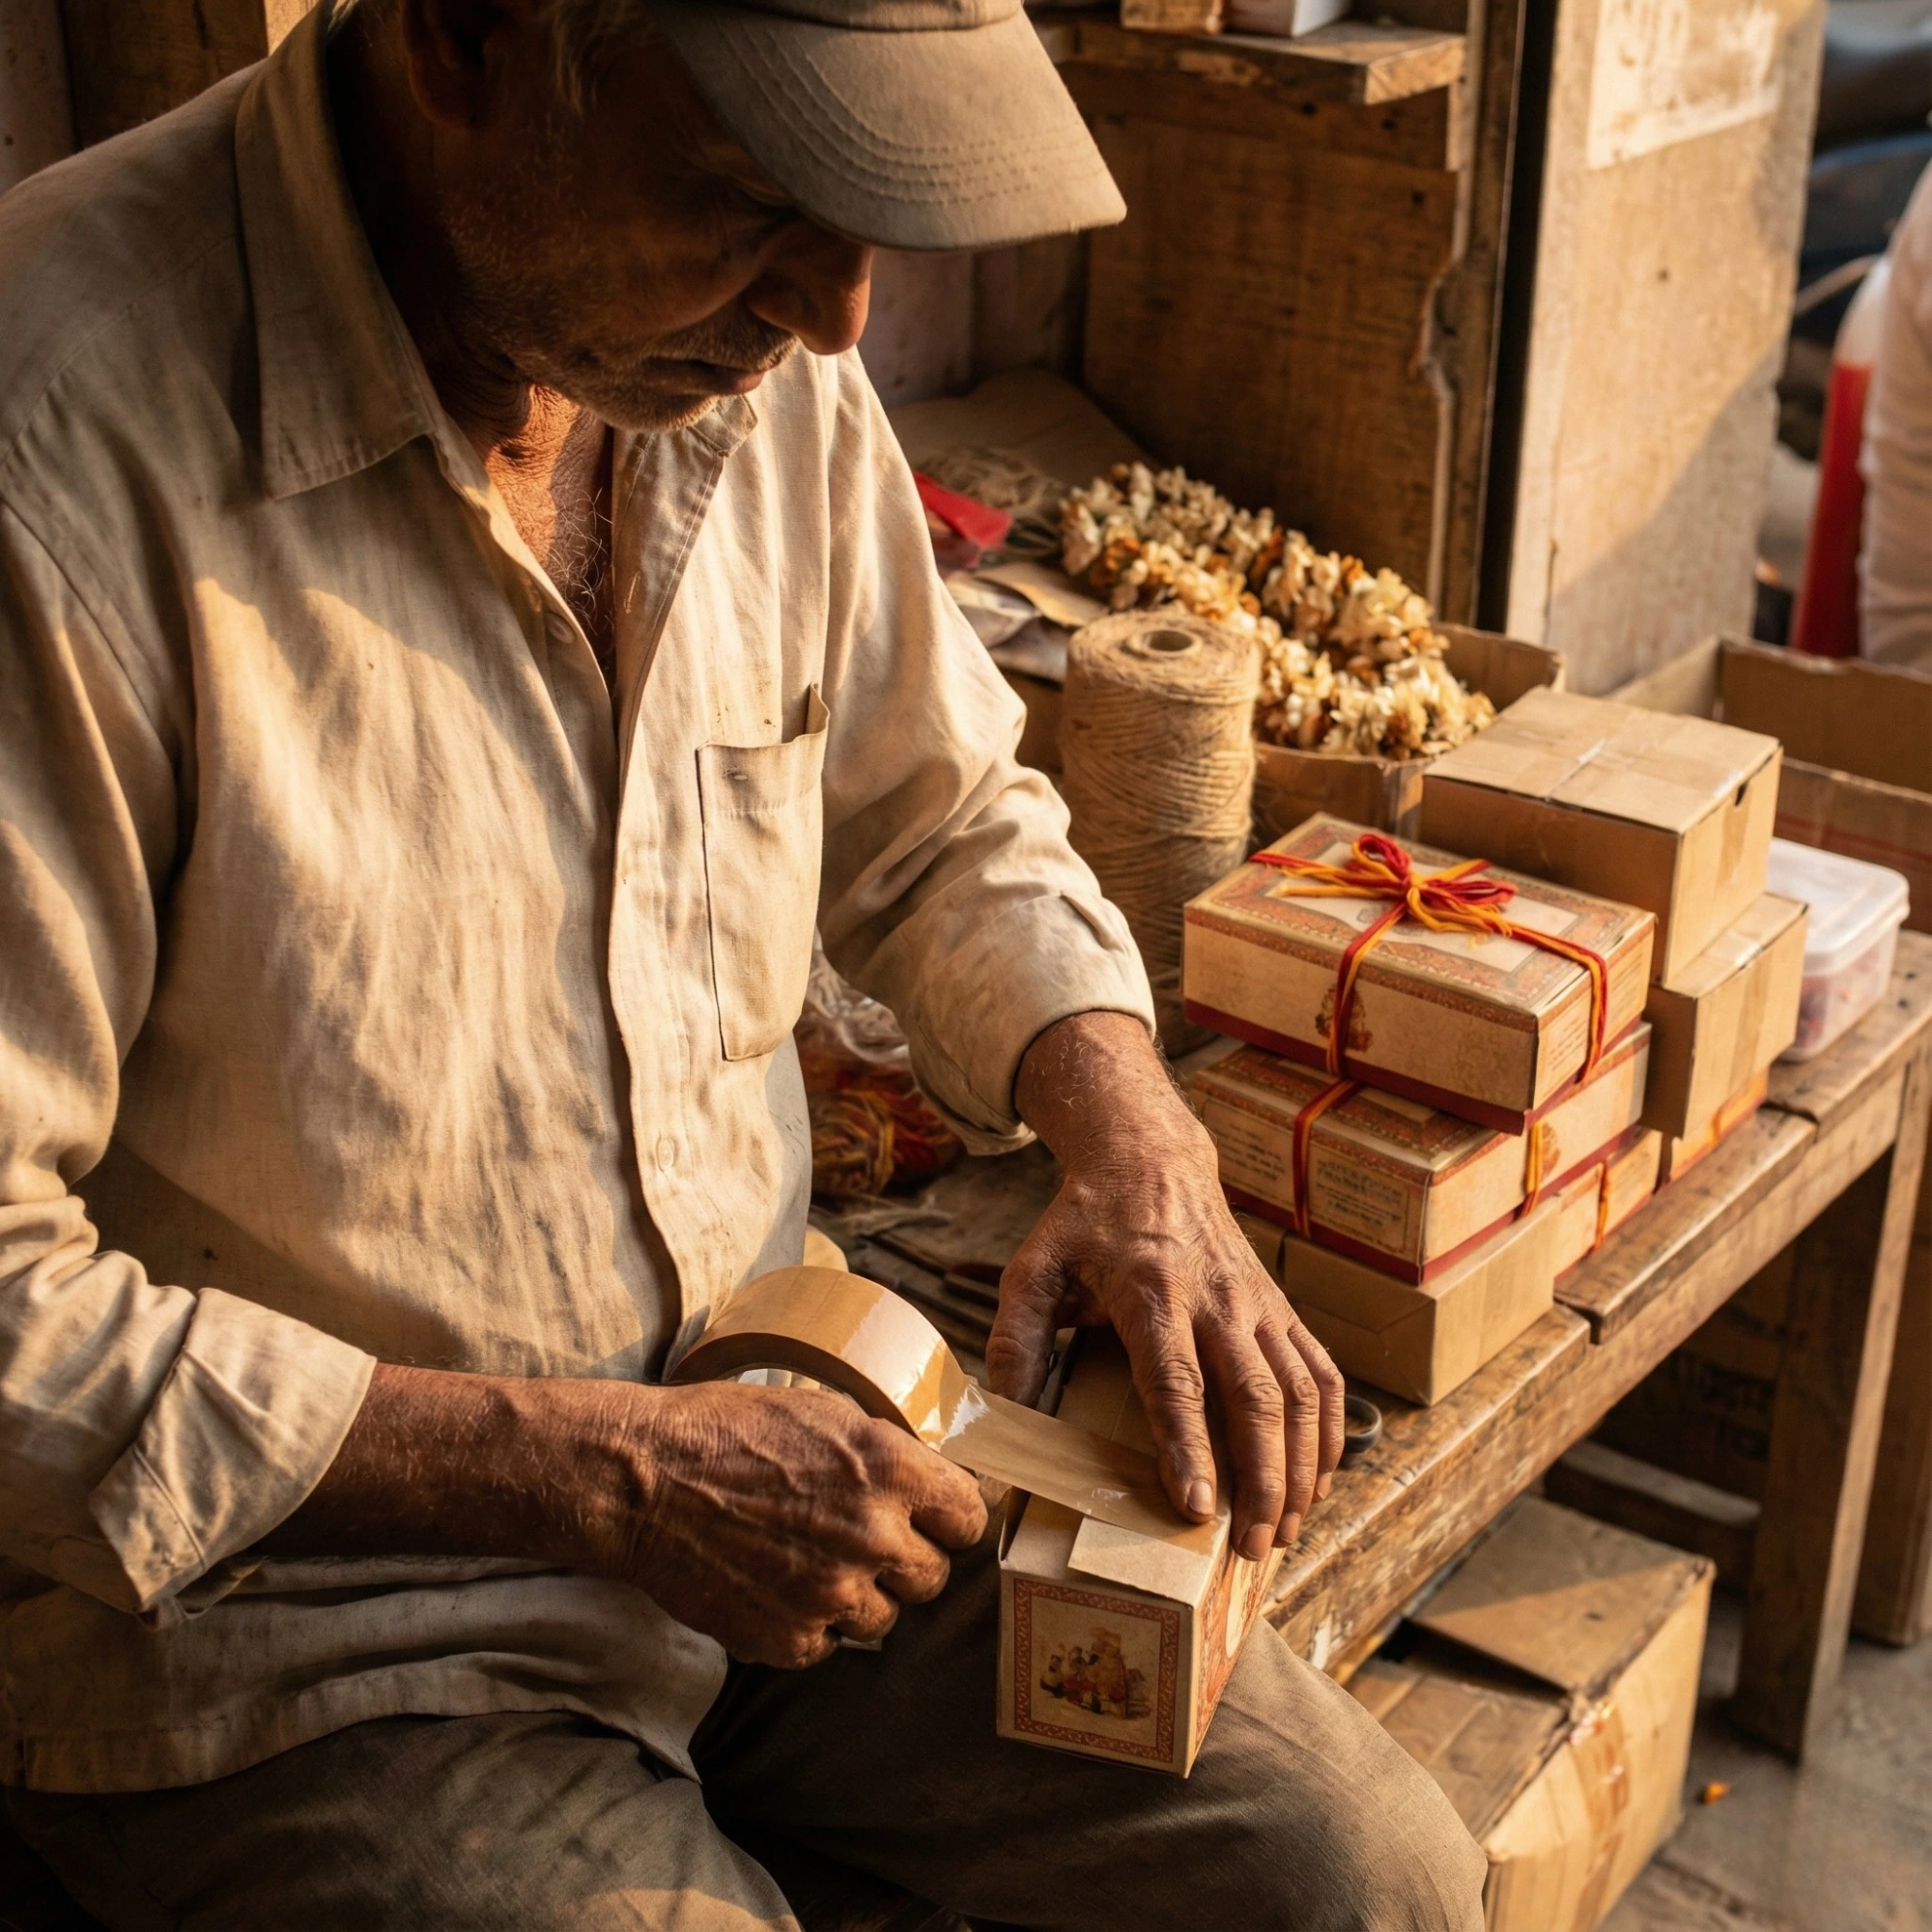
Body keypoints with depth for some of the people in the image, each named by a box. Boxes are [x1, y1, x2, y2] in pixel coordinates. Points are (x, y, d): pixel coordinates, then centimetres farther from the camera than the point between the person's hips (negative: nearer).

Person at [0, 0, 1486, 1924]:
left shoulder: (762, 362, -3)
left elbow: (943, 825, 12)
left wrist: (1138, 1145, -6)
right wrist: (595, 1472, -23)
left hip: (765, 1434, 5)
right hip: (289, 1616, -5)